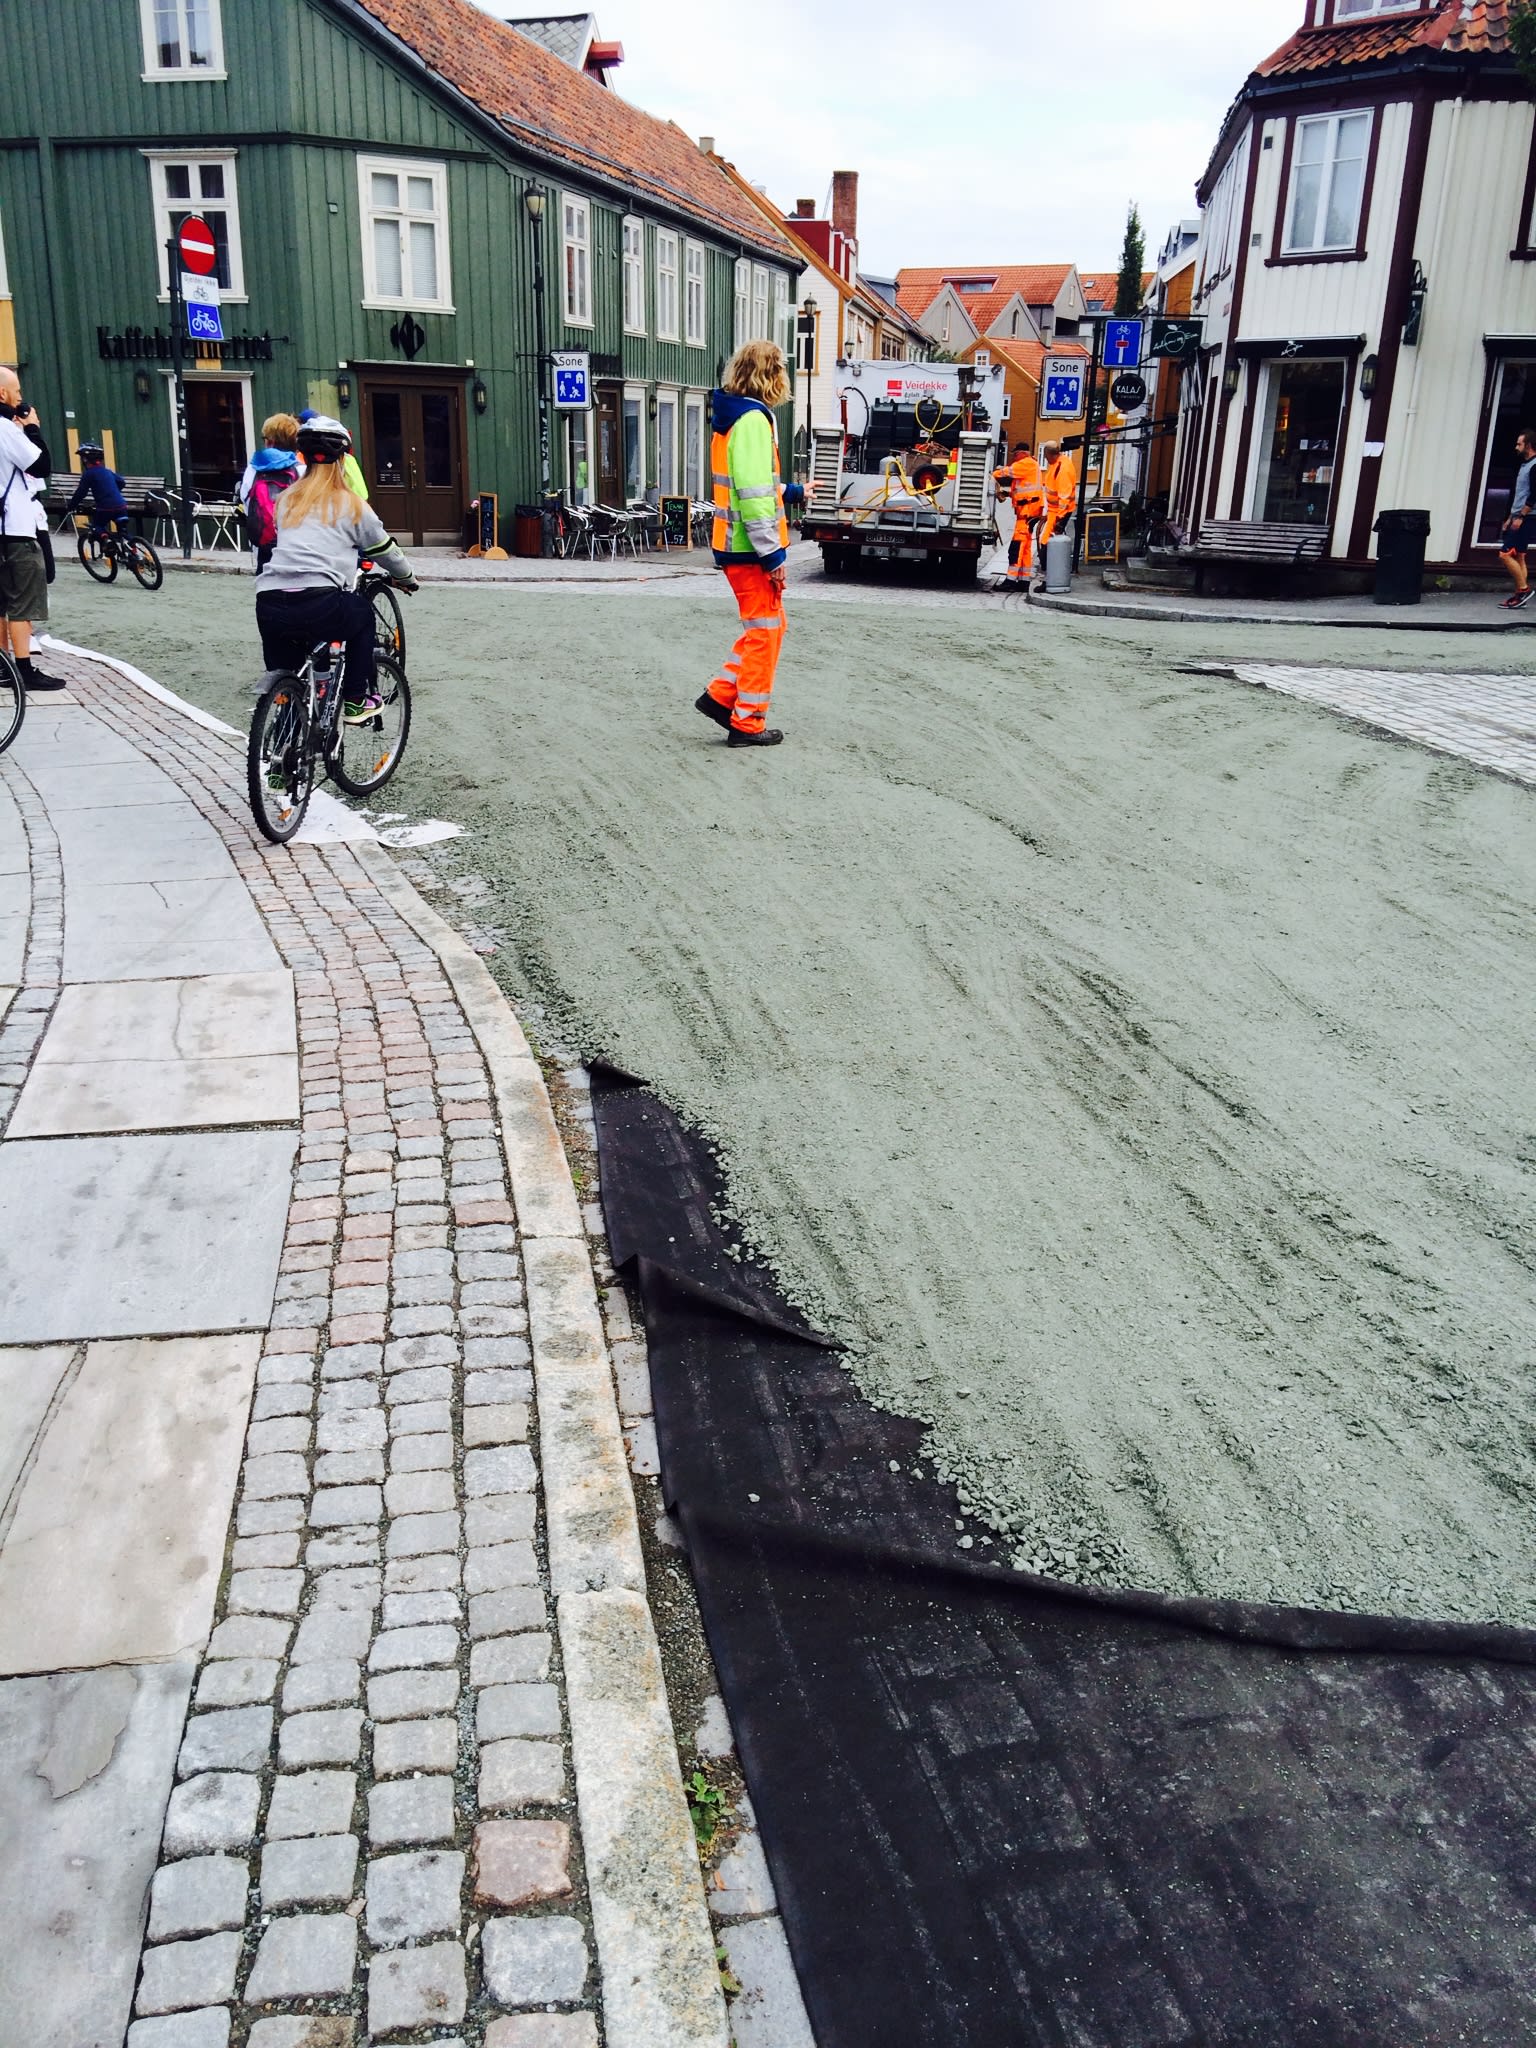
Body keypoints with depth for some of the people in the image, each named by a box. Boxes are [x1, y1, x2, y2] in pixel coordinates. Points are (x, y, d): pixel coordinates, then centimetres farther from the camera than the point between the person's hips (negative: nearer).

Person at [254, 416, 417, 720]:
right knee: (363, 614, 28)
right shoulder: (351, 504, 10)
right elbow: (385, 551, 21)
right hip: (319, 607, -3)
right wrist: (406, 579, 42)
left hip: (268, 607, 3)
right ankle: (355, 702, 25)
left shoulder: (286, 501, 22)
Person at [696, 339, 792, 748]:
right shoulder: (753, 420, -15)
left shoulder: (731, 416, 15)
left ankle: (721, 695, 18)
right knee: (763, 631, -1)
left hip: (735, 545, 9)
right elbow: (754, 493, -22)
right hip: (751, 549, -9)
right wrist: (772, 554, -21)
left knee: (767, 626, 18)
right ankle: (748, 722, 6)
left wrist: (791, 491, 37)